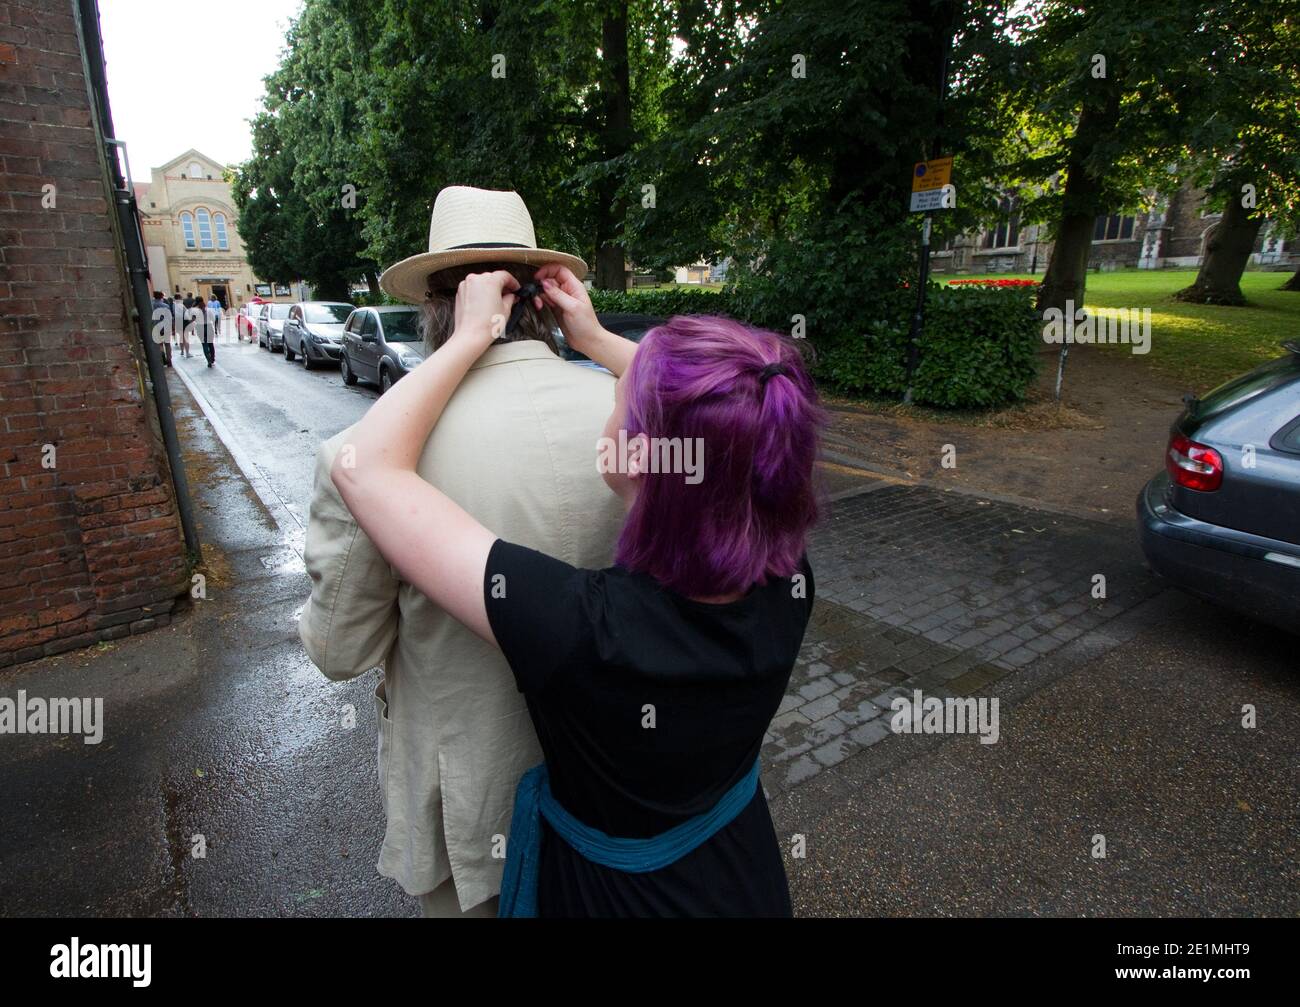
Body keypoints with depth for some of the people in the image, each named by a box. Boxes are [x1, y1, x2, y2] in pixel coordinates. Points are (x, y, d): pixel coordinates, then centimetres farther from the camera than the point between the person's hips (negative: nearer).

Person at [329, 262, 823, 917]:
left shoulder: (582, 629, -41)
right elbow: (723, 429, -6)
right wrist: (596, 339, -3)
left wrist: (470, 337, -21)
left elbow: (364, 467, -32)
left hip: (612, 889, -4)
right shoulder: (786, 581, -25)